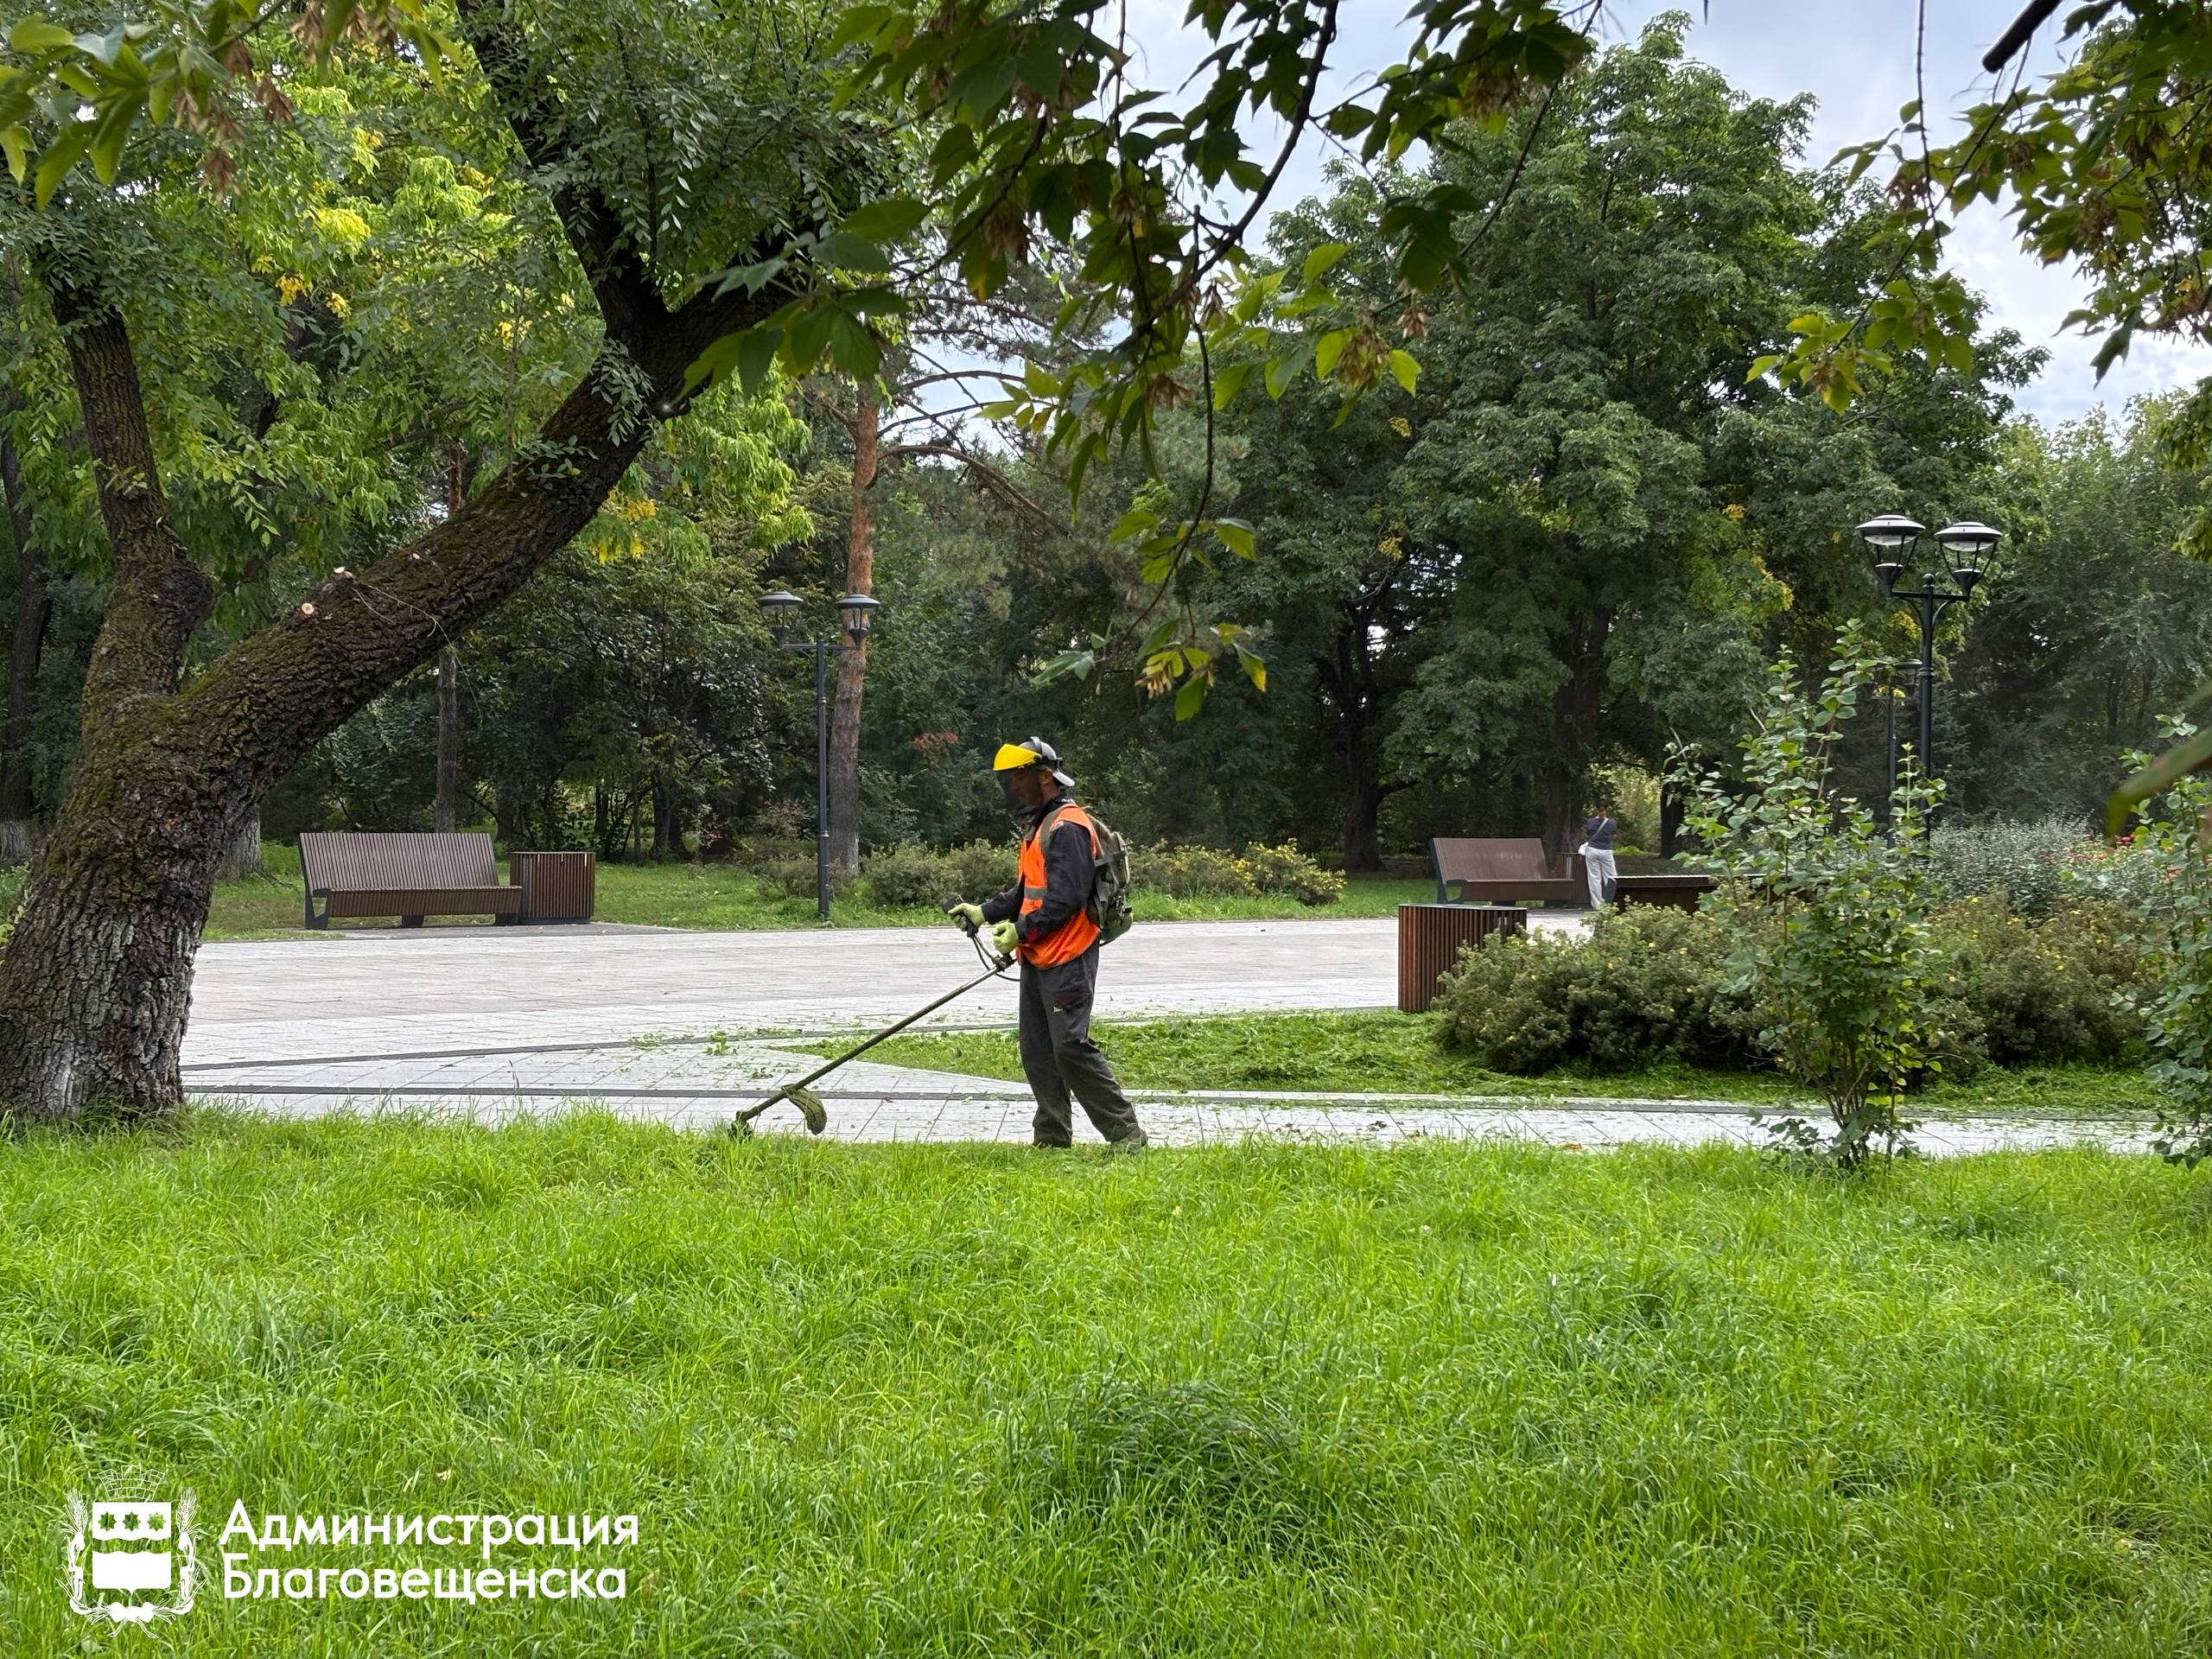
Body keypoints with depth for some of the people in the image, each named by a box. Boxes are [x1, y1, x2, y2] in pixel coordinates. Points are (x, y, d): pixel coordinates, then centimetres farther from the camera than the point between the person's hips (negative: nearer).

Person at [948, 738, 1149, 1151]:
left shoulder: (1067, 827, -14)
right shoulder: (1038, 826, 19)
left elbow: (1066, 899, -22)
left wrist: (1021, 931, -18)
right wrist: (985, 912, 13)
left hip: (1067, 961, -10)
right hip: (1038, 961, 10)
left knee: (1071, 1047, -14)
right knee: (1037, 1052, 10)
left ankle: (1125, 1131, -10)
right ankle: (1052, 1135, 18)